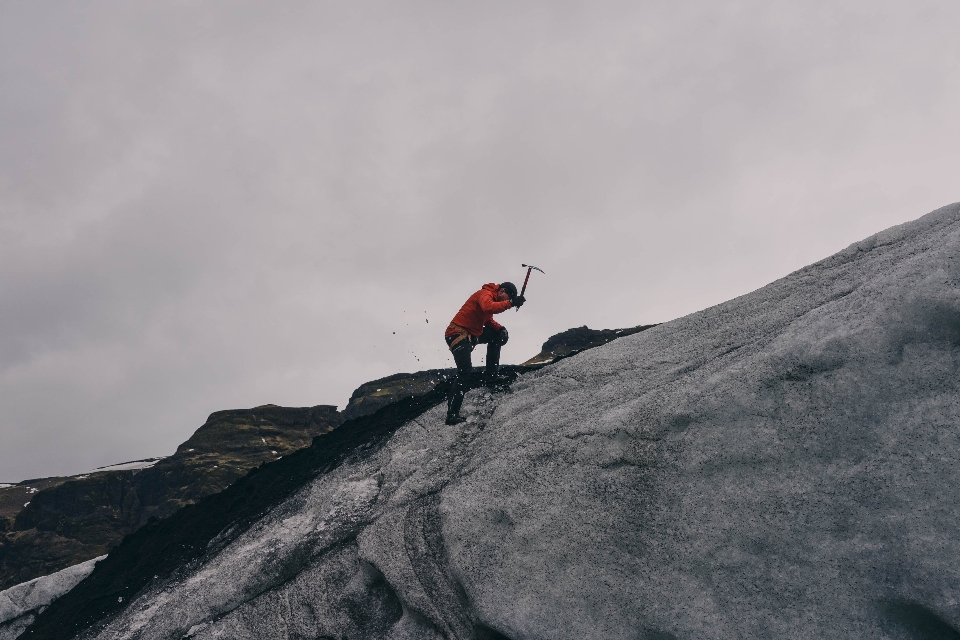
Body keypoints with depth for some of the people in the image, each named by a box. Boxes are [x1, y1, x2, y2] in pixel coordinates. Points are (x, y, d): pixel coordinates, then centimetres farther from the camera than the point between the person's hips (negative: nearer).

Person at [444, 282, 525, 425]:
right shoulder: (485, 294, -13)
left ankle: (490, 377, 11)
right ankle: (452, 414, -22)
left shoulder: (492, 299, 17)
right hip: (458, 333, -10)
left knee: (498, 336, 15)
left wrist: (500, 328, 2)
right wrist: (511, 303, -34)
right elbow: (488, 308, -34)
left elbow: (488, 320, 20)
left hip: (472, 335, 10)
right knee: (465, 371, -20)